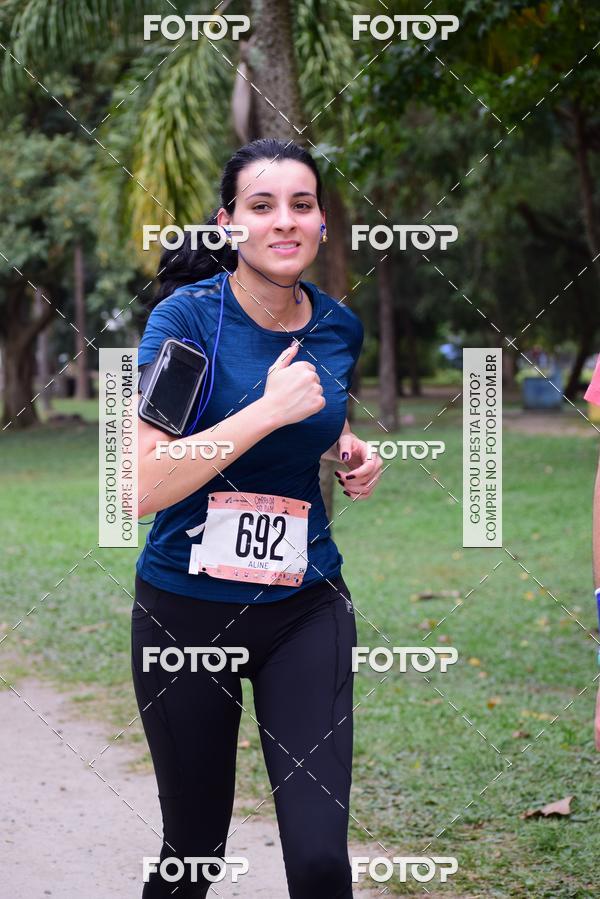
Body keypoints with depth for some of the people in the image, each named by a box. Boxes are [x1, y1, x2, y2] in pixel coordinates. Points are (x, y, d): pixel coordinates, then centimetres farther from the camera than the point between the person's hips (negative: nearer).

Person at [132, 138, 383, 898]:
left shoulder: (338, 328, 2)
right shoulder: (187, 317, -13)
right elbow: (142, 486, -23)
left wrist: (349, 455, 4)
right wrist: (269, 410, -25)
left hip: (306, 606, 3)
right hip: (186, 607, -3)